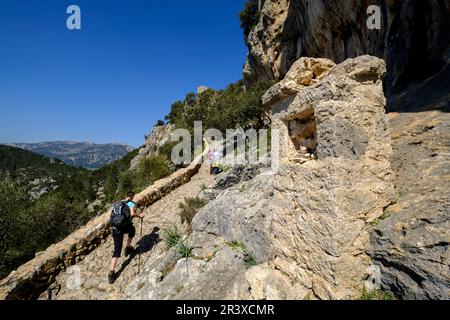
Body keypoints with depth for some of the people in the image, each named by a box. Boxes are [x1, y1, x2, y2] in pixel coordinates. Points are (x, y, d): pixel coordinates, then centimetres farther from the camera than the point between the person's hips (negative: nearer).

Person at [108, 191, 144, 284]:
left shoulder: (119, 203, 17)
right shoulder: (132, 203, -2)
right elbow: (132, 213, -19)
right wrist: (140, 216, 0)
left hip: (115, 228, 5)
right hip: (125, 226, -5)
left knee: (117, 250, 8)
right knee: (132, 230, 34)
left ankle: (111, 272, -1)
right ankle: (128, 248, 40)